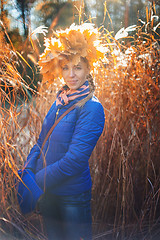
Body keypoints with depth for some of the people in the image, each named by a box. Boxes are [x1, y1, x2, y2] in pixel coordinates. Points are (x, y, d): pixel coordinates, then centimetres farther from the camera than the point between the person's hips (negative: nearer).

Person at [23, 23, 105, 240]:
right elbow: (42, 142, 8)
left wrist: (37, 181, -18)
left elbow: (75, 159, -24)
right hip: (47, 194, 6)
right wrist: (28, 172, -7)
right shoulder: (60, 102, 3)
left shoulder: (91, 108, -19)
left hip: (72, 197, -6)